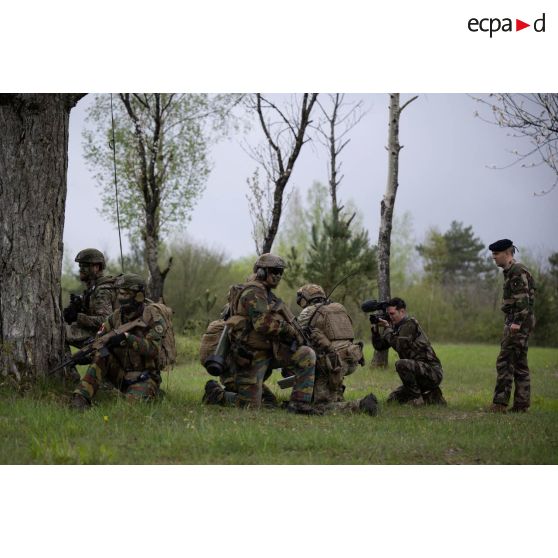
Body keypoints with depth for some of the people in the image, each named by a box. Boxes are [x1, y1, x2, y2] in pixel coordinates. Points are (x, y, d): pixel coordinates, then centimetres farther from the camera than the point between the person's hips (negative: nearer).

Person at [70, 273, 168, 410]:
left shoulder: (152, 315, -14)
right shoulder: (117, 315, 4)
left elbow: (154, 348, -24)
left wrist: (127, 338, -36)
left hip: (145, 378, -6)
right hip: (122, 374, 6)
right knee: (102, 356, -19)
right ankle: (81, 397, -21)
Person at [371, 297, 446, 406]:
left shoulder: (410, 323, -13)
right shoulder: (395, 327, 13)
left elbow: (400, 345, -23)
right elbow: (379, 346, 14)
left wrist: (387, 328, -12)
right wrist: (375, 328, 0)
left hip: (433, 372, -10)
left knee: (401, 364, -32)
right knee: (393, 399, 9)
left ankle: (416, 399, -16)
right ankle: (432, 398, 16)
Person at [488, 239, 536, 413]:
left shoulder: (517, 271, -12)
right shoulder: (511, 271, 19)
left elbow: (523, 299, -21)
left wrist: (516, 322, -25)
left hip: (519, 321, -11)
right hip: (516, 321, 11)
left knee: (505, 362, -12)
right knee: (519, 363, 11)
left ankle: (500, 403, -14)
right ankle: (521, 404, 13)